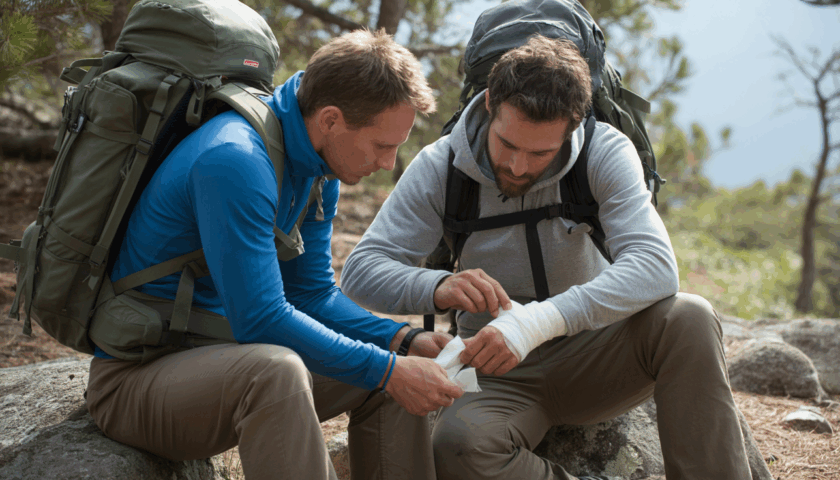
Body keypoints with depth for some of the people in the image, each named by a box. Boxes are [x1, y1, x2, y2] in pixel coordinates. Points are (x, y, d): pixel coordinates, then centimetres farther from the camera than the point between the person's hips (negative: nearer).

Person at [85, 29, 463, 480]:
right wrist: (386, 370, -25)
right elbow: (261, 320, -29)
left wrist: (404, 340, -6)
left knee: (392, 369, 6)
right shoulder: (235, 160, -27)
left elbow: (313, 294, 8)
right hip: (135, 377, -9)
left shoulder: (317, 171, 3)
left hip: (222, 355, 9)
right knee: (274, 370, -37)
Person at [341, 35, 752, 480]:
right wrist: (438, 287, -36)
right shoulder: (440, 168, -11)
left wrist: (540, 321, -42)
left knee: (688, 318, -30)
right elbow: (360, 269, -12)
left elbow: (656, 267, -27)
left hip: (593, 352, 1)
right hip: (500, 372, 0)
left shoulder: (606, 152, -13)